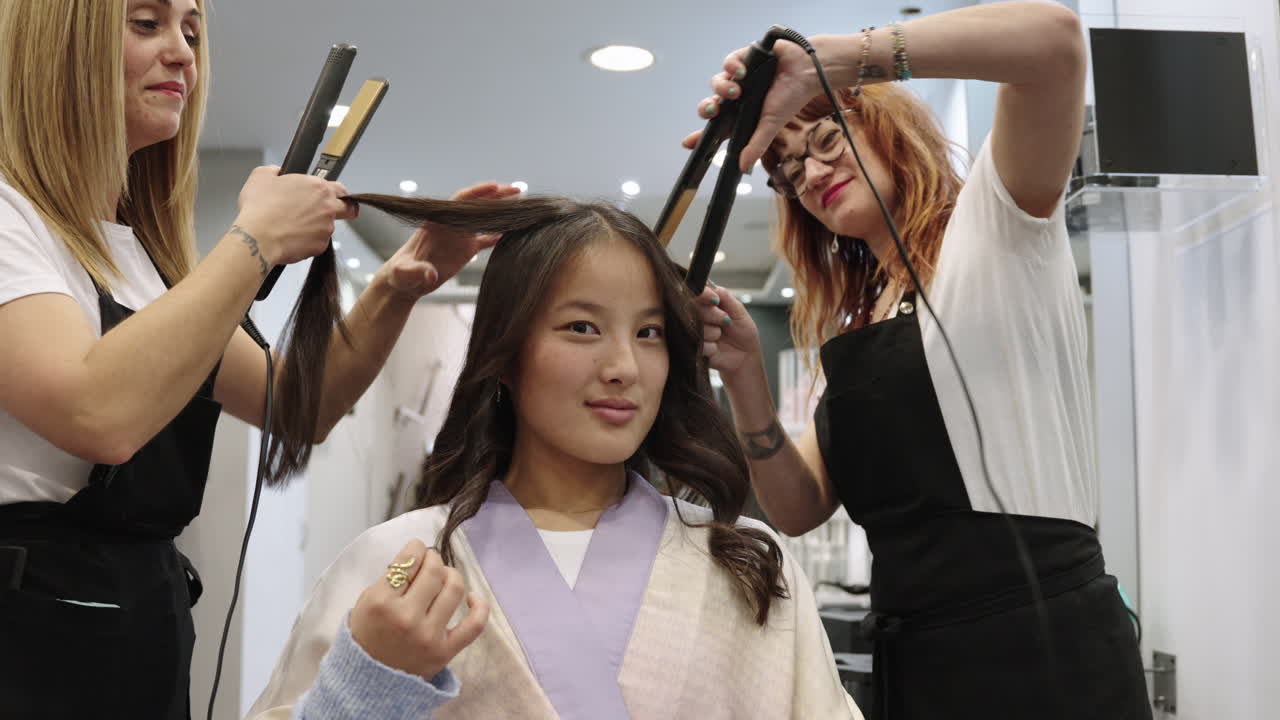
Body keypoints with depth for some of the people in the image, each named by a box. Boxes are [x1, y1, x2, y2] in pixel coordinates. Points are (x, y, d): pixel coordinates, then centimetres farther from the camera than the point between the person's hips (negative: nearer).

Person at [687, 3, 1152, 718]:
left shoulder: (993, 228, -3)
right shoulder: (850, 324, 15)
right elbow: (800, 509, 7)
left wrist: (817, 61, -22)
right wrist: (746, 376, -8)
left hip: (1044, 648, -7)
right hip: (910, 659, 7)